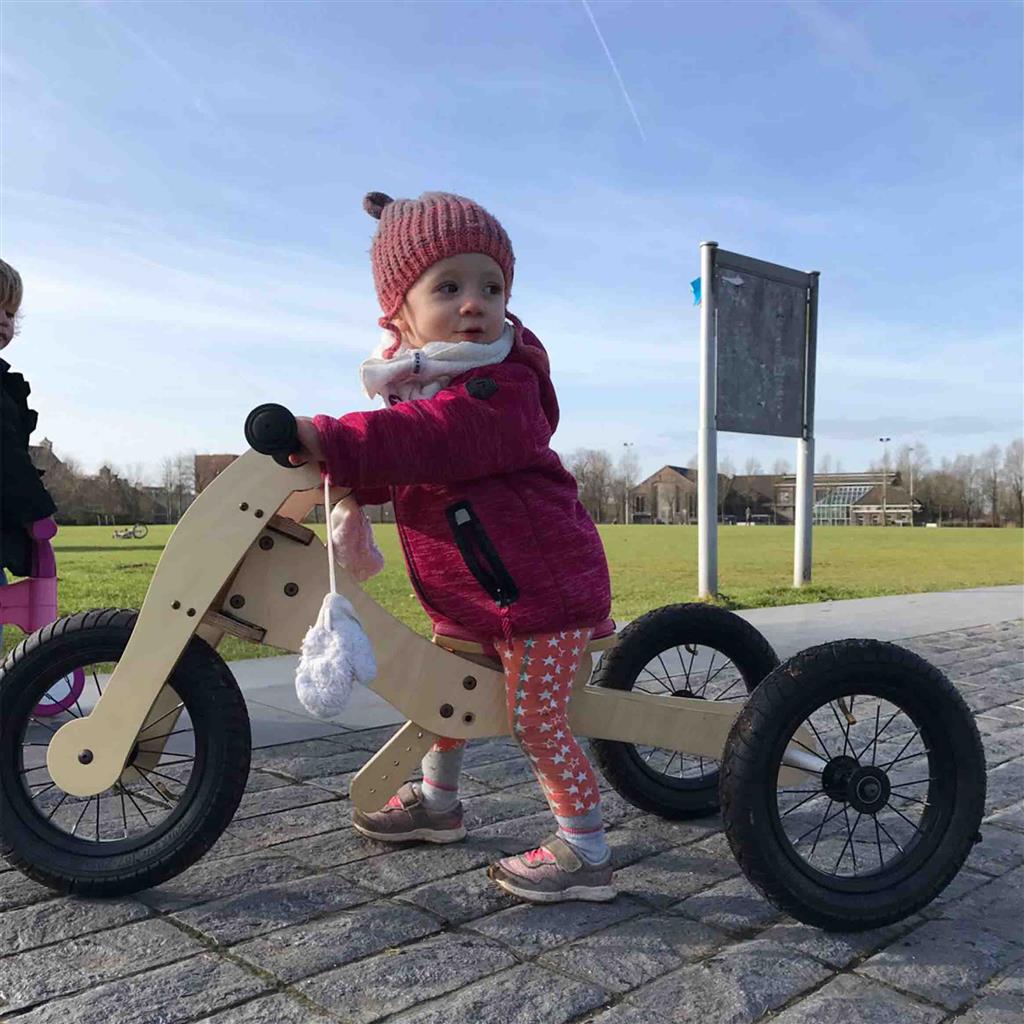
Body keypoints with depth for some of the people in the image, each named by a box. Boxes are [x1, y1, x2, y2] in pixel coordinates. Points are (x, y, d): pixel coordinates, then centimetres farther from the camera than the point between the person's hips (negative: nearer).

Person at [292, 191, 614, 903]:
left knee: (535, 718, -6)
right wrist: (332, 470, -1)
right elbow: (392, 471, 16)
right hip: (468, 597, 9)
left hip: (543, 586, -9)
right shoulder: (413, 384, 7)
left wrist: (333, 438, -45)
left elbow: (440, 438, -40)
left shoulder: (504, 385, -22)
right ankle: (437, 803, 45)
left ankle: (586, 851, 12)